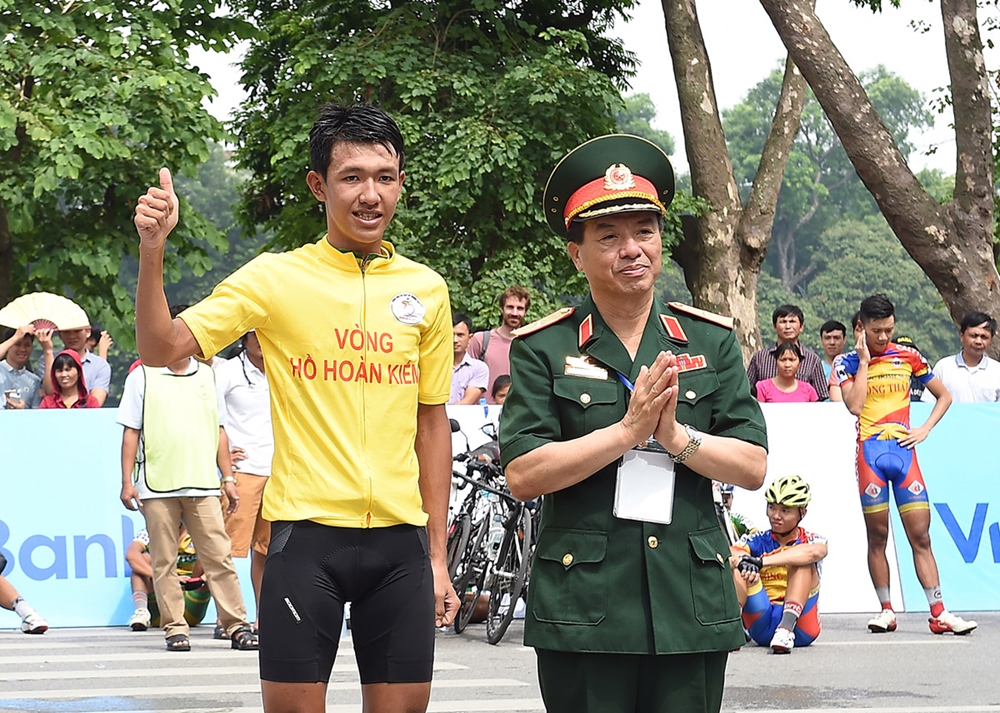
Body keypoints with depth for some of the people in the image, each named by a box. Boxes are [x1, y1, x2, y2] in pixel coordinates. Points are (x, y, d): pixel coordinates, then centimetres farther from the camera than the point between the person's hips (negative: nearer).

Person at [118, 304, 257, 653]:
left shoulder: (206, 376, 14)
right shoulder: (142, 377, 6)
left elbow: (219, 430, 18)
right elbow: (130, 432, 4)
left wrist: (228, 476, 12)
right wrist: (127, 481, -2)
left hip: (203, 486, 2)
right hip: (157, 488, -2)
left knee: (219, 557, -3)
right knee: (164, 562, 0)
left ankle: (237, 626, -1)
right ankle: (175, 627, 7)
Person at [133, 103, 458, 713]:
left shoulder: (427, 290, 8)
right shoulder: (276, 278, 0)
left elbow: (432, 423, 13)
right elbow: (162, 349, -6)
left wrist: (437, 555, 11)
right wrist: (152, 251, -22)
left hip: (399, 538, 3)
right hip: (307, 532, -3)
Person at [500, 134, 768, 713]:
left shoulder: (712, 340, 10)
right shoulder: (543, 349, 3)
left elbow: (753, 467, 5)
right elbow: (522, 476, -7)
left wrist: (675, 435, -11)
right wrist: (627, 431, -13)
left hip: (692, 607, 2)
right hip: (582, 610, -2)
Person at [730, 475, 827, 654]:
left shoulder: (810, 541, 2)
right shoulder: (757, 541, 8)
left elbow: (815, 551, -26)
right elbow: (730, 556, -15)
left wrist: (762, 561, -38)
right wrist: (740, 562, -41)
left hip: (800, 625, -2)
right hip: (762, 625, 2)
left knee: (802, 560, -21)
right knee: (737, 567, -16)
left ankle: (786, 628, -39)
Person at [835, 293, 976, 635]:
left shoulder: (907, 356, 8)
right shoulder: (847, 363, 3)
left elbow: (943, 396, 16)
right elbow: (854, 405, -13)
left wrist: (925, 429, 2)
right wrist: (864, 361, -9)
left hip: (904, 452, 1)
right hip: (870, 453, -1)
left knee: (920, 535, -3)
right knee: (877, 535, 2)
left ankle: (939, 614, -6)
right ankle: (886, 610, 12)